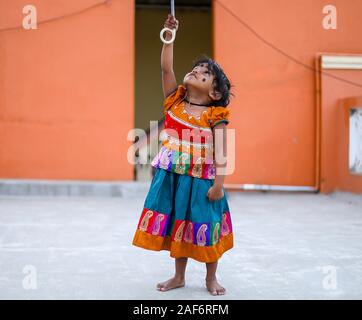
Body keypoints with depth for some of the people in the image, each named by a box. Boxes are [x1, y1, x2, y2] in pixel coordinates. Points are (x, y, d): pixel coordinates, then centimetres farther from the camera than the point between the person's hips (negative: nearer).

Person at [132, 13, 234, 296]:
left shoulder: (215, 114, -9)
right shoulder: (174, 100, 2)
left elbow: (221, 151, -13)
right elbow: (166, 68, -6)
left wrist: (219, 183, -18)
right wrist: (169, 36, -13)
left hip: (201, 177, -4)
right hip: (171, 175, 4)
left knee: (204, 225, 6)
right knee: (175, 224, 12)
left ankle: (211, 278, 25)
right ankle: (179, 276, 28)